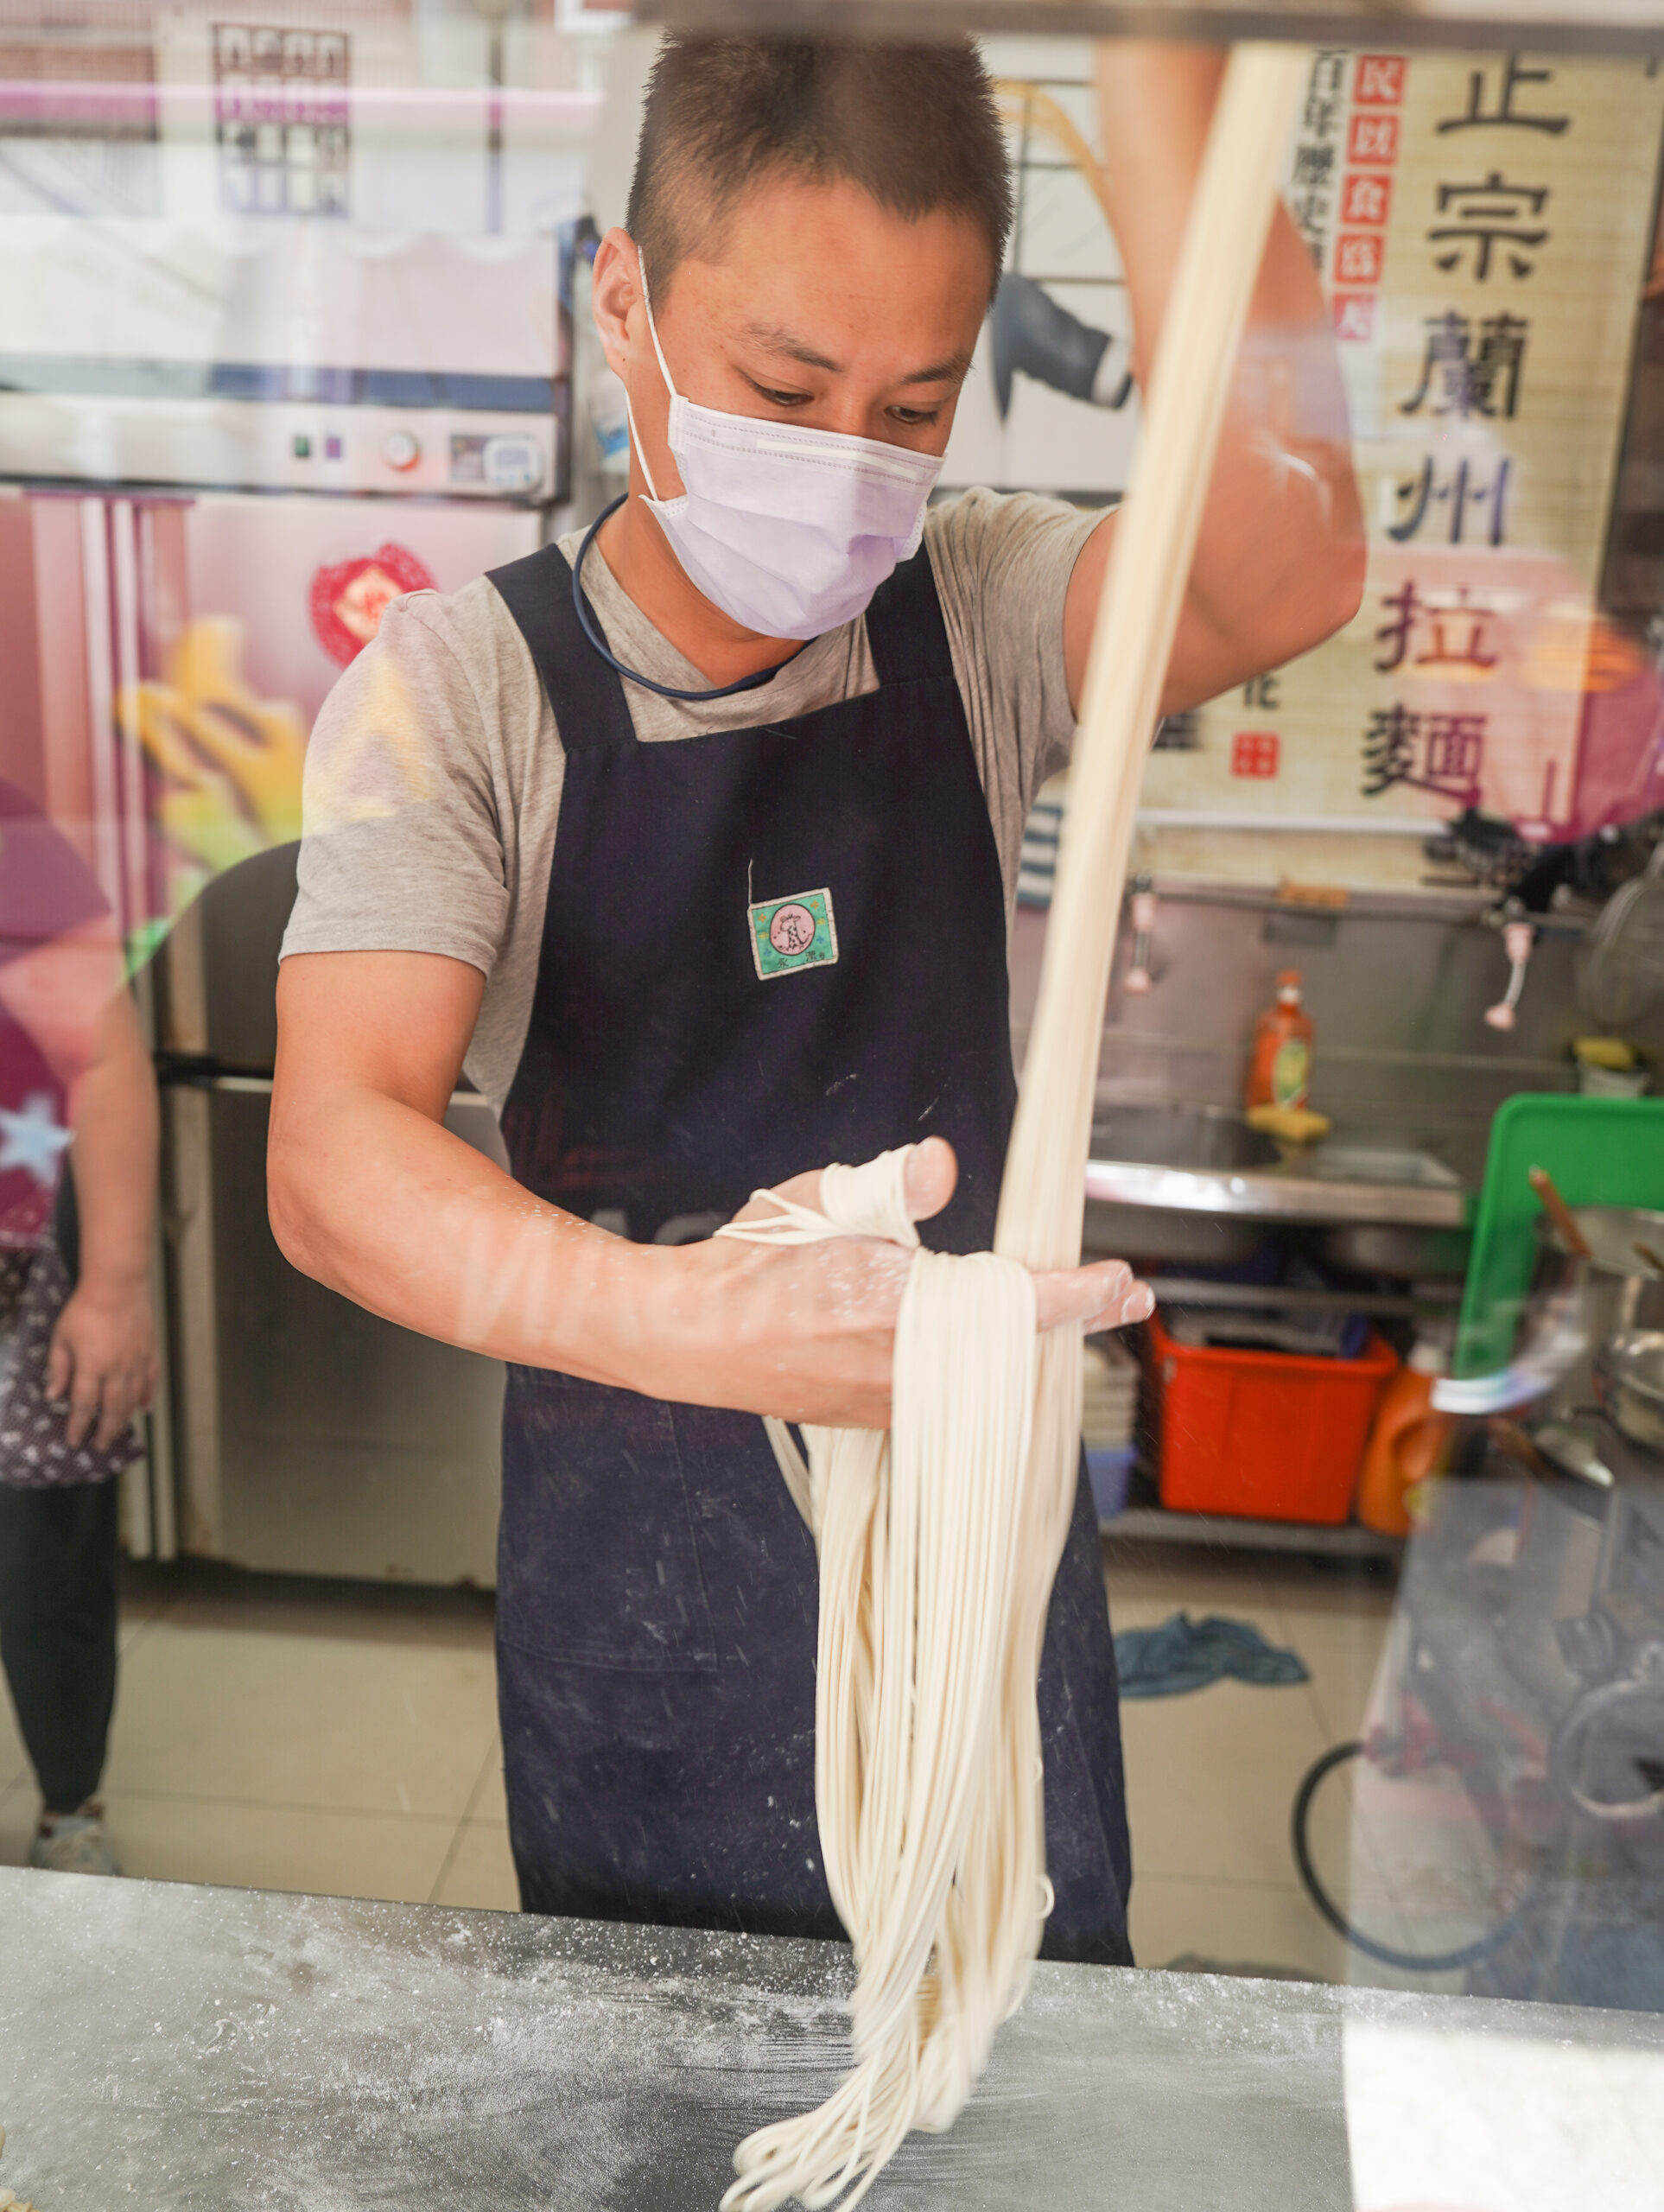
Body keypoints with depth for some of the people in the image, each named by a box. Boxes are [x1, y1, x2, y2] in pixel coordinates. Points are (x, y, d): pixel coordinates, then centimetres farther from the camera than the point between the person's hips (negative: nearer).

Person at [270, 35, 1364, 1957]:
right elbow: (334, 1157, -27)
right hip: (637, 1569, -1)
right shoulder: (455, 689, -15)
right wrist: (682, 1316, -45)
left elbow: (1283, 581, -30)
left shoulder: (975, 613, -9)